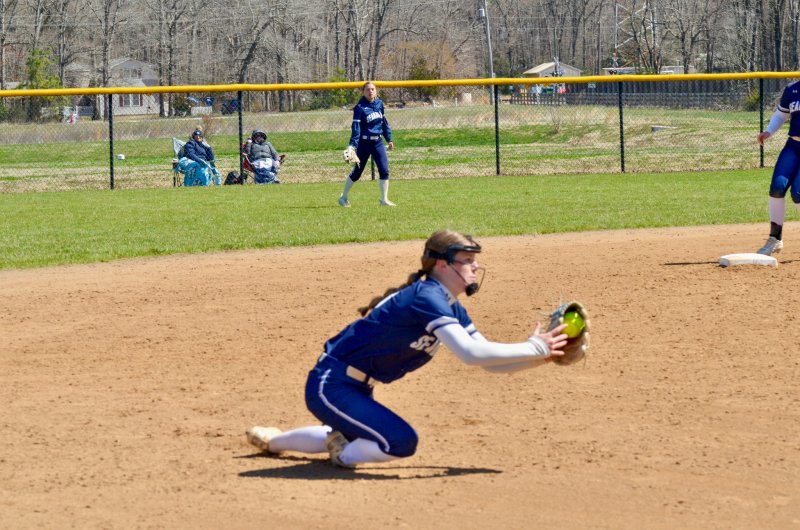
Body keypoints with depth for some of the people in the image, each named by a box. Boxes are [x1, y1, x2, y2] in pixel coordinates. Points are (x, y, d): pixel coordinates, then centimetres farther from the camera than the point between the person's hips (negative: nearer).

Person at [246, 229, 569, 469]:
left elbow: (487, 361, 3)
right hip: (330, 387, -10)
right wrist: (535, 348, -31)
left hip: (357, 388, 10)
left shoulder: (453, 310, 4)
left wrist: (544, 356, -10)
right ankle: (343, 454, 2)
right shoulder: (427, 297, -26)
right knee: (401, 442, -27)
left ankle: (272, 440, 53)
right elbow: (470, 353, -37)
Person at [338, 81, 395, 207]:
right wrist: (353, 145, -25)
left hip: (378, 141, 5)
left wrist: (389, 139, 18)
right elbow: (356, 127, -18)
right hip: (364, 142, -5)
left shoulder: (379, 103, 4)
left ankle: (384, 199, 2)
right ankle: (343, 197, 22)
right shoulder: (360, 107, -13)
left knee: (384, 170, -5)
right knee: (357, 172, 5)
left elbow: (384, 122, 15)